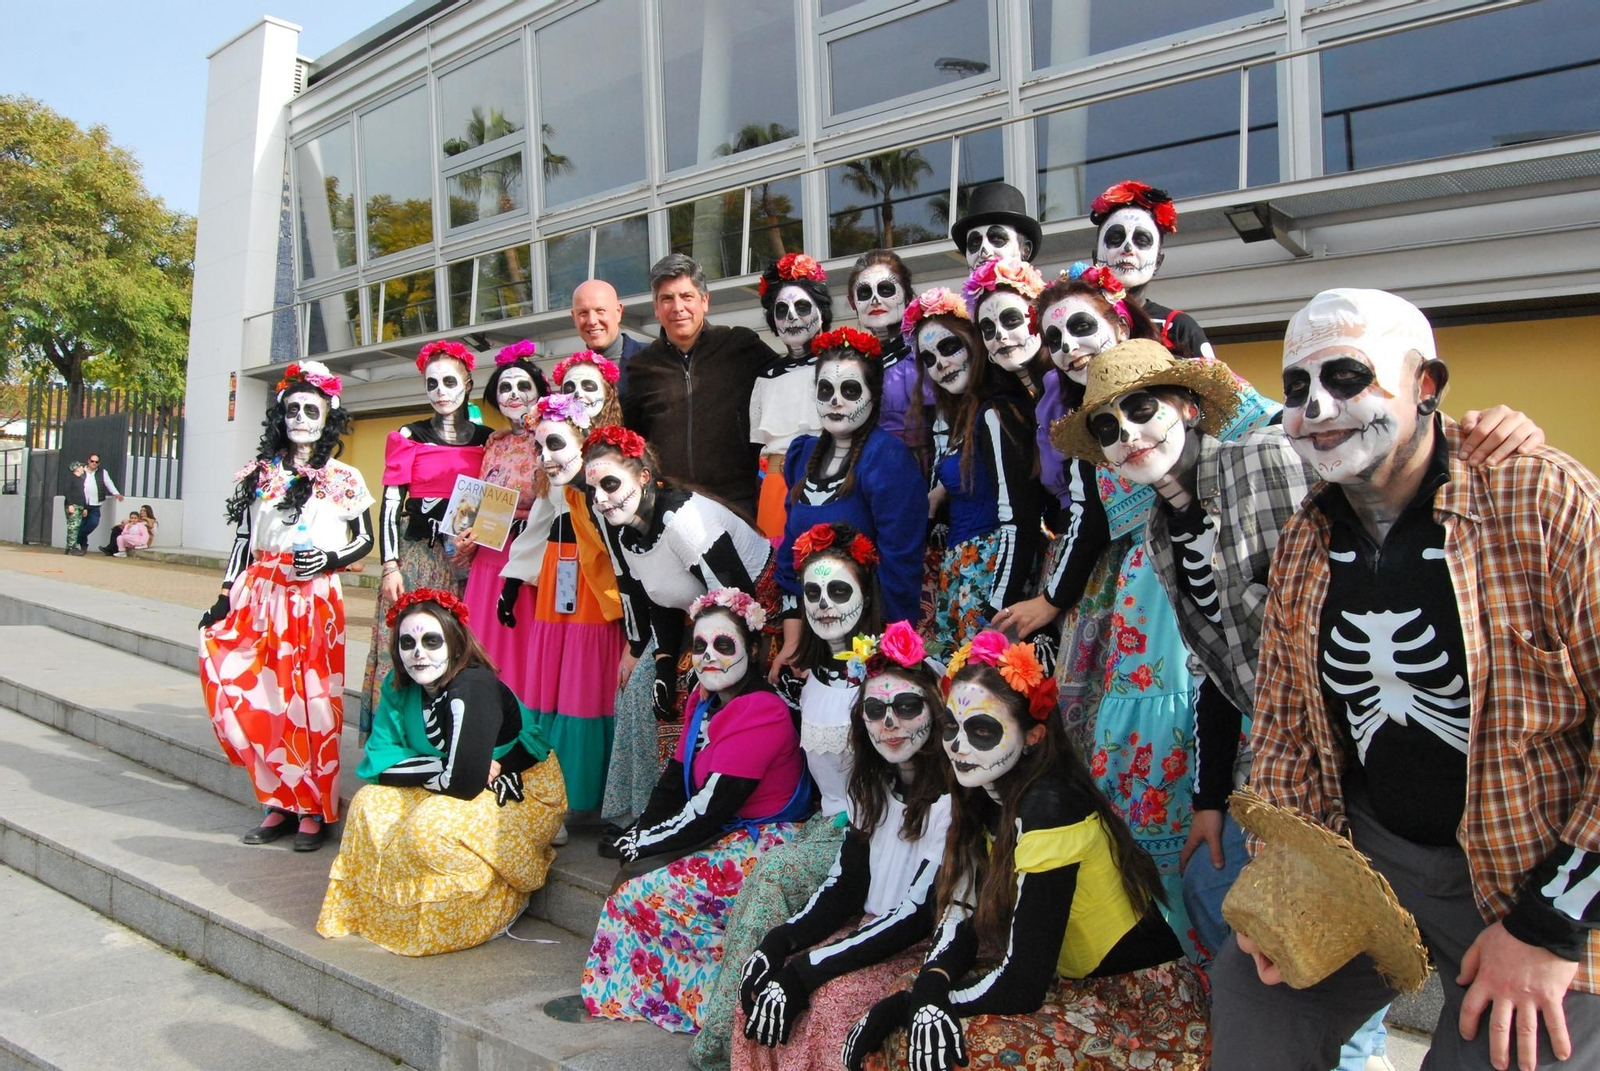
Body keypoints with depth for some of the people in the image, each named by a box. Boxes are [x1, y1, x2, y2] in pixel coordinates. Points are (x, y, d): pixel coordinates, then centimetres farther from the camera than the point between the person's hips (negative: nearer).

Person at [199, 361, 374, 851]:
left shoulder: (343, 479, 5)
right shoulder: (258, 475, 12)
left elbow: (365, 541, 7)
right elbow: (243, 541, 12)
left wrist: (331, 559, -12)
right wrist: (225, 600, 6)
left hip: (314, 602, -3)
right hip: (259, 598, 3)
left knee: (310, 704, -4)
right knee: (257, 700, -1)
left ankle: (315, 810, 8)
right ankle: (282, 802, 13)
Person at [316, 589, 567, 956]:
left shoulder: (472, 691, -28)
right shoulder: (400, 687, -4)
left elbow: (464, 783, -31)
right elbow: (378, 762, -9)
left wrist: (416, 768, -13)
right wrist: (441, 768, -22)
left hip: (522, 798, -7)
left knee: (431, 827, -28)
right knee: (371, 802, -8)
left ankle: (502, 899, -3)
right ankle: (365, 911, 11)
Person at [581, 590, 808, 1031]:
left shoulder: (761, 713, -21)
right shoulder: (703, 701, 7)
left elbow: (712, 807, -22)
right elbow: (675, 779, 7)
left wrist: (647, 842, -13)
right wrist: (642, 833, -9)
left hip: (757, 845, -9)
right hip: (720, 836, 9)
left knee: (641, 891, -16)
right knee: (632, 873, -5)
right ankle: (602, 994, 7)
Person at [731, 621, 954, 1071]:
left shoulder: (953, 796, -19)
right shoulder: (873, 785, 5)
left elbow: (920, 914, -21)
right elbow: (844, 888, 4)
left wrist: (803, 973, -24)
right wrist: (777, 943, -14)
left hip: (928, 947, -6)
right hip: (868, 930, 7)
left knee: (832, 995, -28)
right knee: (764, 978, -13)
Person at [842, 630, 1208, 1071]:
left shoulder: (1050, 809, -27)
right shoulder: (987, 792, -3)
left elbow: (1021, 987, -25)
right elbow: (964, 910, -1)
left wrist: (905, 1003, -16)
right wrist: (931, 984, -19)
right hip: (1075, 980, 7)